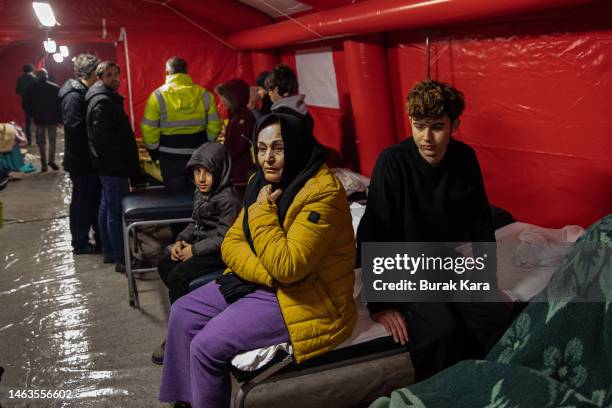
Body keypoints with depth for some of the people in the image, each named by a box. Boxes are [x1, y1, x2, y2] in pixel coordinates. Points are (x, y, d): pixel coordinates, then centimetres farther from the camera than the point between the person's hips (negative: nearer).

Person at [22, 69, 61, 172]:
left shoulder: (31, 88, -1)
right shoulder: (55, 88, -7)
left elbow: (25, 104, 0)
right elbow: (60, 104, -8)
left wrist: (33, 114, 12)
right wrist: (60, 118, -2)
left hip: (39, 119, 1)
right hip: (53, 119, -1)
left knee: (41, 142, 8)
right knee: (52, 140, 13)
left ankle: (44, 164, 8)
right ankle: (51, 160, 5)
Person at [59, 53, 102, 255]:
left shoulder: (84, 92, 10)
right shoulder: (74, 96, -19)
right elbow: (75, 128, -26)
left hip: (89, 158, 9)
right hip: (81, 160, -9)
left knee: (95, 198, 16)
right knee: (82, 201, 2)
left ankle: (101, 238, 28)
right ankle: (80, 243, 15)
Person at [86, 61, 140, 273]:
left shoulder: (107, 98, 14)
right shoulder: (103, 102, -17)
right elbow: (104, 137, -25)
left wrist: (130, 155, 13)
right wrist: (124, 160, -18)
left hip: (109, 164, 11)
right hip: (114, 165, -11)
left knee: (107, 207, 16)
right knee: (117, 211, -7)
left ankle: (109, 251, 28)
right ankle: (122, 260, -2)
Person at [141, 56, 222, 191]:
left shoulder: (158, 95, -7)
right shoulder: (204, 94, 0)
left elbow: (148, 128, -8)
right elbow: (215, 124, 1)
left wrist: (154, 151, 5)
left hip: (170, 156, -2)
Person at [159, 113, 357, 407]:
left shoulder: (323, 193, -23)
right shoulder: (263, 182, 4)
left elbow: (287, 267, -29)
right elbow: (231, 242, 2)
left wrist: (262, 210, -20)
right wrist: (266, 273, -17)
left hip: (306, 299, -9)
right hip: (260, 284, 9)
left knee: (206, 346, -16)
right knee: (183, 314, 7)